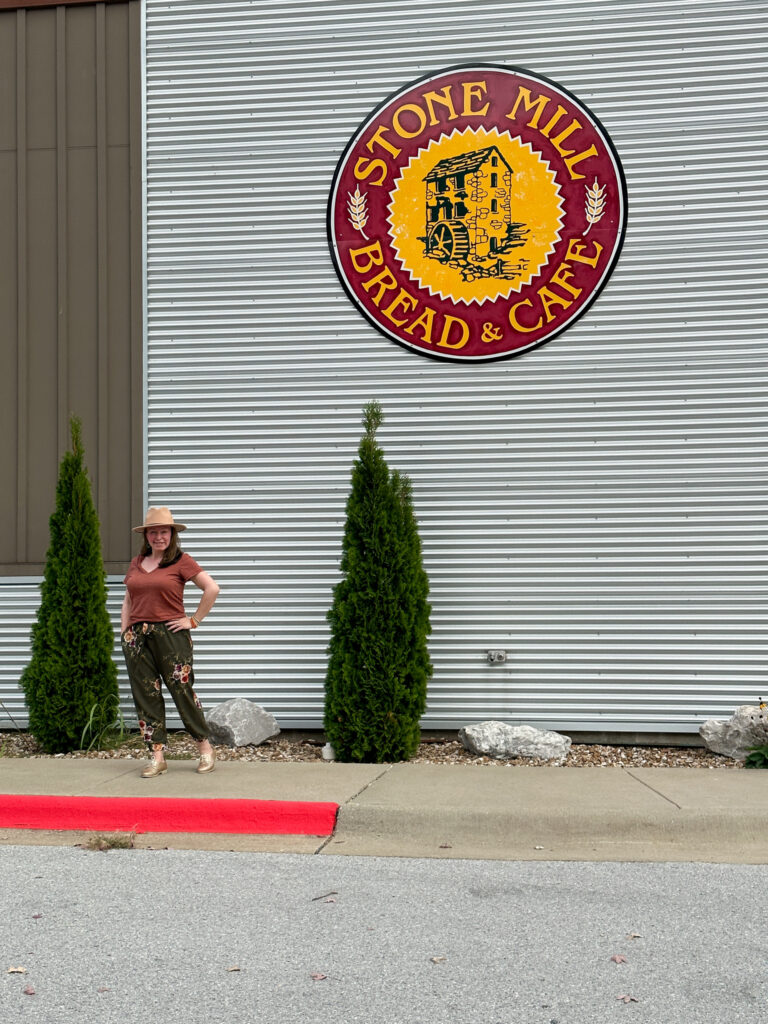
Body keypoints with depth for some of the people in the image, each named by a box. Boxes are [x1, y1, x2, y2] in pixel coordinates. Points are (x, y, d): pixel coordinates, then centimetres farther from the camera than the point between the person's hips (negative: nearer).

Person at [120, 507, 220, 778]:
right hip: (137, 637, 5)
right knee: (146, 696, 4)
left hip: (170, 635, -5)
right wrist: (124, 632, 10)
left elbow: (212, 588, -6)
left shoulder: (181, 561, -1)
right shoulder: (136, 563, 15)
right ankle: (157, 756, 10)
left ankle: (205, 748, 14)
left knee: (182, 691, -2)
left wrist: (194, 620, -5)